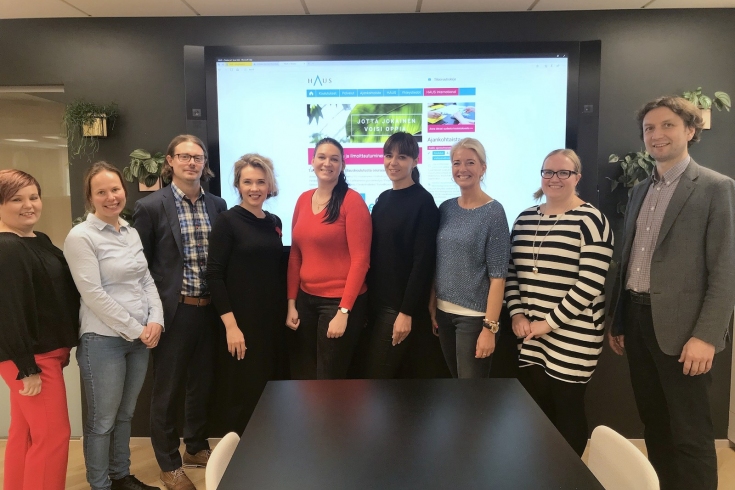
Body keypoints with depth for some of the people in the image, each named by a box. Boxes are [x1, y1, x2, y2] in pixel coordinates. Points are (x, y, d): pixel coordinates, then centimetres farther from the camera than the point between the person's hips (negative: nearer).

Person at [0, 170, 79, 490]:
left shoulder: (40, 240, 10)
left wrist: (63, 346, 16)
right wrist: (28, 368, -20)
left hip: (46, 351, 9)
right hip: (29, 357, -9)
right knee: (53, 435, -1)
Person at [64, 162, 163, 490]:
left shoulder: (131, 232, 9)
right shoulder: (81, 236, -11)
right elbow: (93, 294, -16)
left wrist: (156, 321, -5)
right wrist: (135, 330, -13)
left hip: (140, 338, 6)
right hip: (103, 340, -6)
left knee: (125, 414, 19)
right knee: (102, 420, 8)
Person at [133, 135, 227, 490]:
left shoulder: (217, 205, 5)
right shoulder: (151, 206, -7)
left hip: (208, 310, 4)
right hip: (173, 311, -4)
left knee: (202, 383, 17)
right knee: (167, 389, 10)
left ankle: (196, 447, 38)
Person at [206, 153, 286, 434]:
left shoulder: (274, 222, 9)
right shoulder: (227, 221, -8)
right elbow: (214, 275, -12)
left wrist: (286, 311, 8)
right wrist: (231, 325, -16)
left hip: (272, 320, 6)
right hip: (241, 322, -6)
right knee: (242, 393, 5)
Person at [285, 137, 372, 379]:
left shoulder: (352, 201, -11)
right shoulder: (303, 200, 7)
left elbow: (360, 260, -14)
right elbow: (295, 256, 8)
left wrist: (344, 311, -17)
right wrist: (291, 302, 4)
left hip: (340, 301, -5)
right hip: (306, 298, 6)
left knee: (329, 377, 9)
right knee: (303, 374, 17)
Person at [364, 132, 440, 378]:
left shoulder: (423, 202, -12)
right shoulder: (383, 198, 11)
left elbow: (423, 261, -16)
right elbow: (374, 251, 12)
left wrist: (407, 311, -18)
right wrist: (366, 297, 9)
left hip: (399, 304, -7)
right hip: (376, 300, 7)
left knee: (377, 373, 0)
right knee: (383, 371, 14)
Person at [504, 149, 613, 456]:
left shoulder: (591, 220, -9)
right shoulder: (525, 219, 10)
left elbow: (590, 283, -15)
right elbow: (512, 273, 13)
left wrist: (550, 323, -15)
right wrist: (516, 314, 0)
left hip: (573, 336, -5)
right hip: (530, 335, 5)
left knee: (567, 408, 7)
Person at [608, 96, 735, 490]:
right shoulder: (640, 191, 14)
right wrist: (618, 322, 14)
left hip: (680, 326, -6)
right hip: (637, 320, 6)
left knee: (690, 435, 3)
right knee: (654, 425, 17)